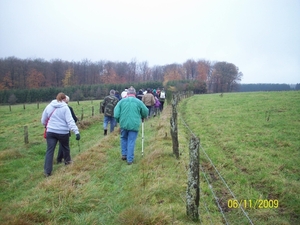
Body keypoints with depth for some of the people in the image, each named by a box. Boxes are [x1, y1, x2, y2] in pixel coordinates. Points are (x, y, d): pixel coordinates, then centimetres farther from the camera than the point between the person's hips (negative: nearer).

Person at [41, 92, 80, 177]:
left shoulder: (49, 106, 5)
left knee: (49, 151, 2)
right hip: (63, 132, -2)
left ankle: (47, 171, -3)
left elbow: (43, 120, 14)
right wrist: (76, 132, -21)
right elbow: (70, 121, -18)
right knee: (65, 147, 23)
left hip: (51, 132, 3)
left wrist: (47, 125, 35)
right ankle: (67, 161, 45)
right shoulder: (65, 108, -8)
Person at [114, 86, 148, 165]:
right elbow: (145, 112, 11)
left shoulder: (122, 101, 2)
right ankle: (130, 159, 5)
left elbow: (116, 114, -4)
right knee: (131, 141, 3)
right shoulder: (138, 102, -1)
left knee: (124, 138, 24)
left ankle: (124, 154, 26)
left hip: (123, 124, 2)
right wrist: (142, 117, 30)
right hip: (134, 125, -2)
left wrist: (119, 120, 11)